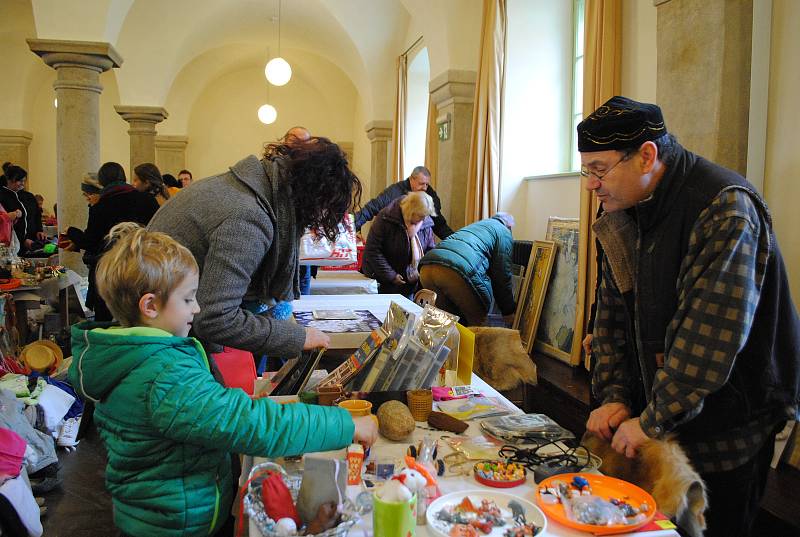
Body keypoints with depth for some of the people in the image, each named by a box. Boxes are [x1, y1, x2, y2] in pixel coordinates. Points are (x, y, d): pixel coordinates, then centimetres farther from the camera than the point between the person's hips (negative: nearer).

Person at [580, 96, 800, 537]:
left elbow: (712, 331, -28)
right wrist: (614, 397, -3)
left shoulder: (725, 208, -21)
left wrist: (654, 421, -23)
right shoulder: (624, 215, 3)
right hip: (654, 416, 7)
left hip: (726, 430, -6)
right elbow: (613, 314, 6)